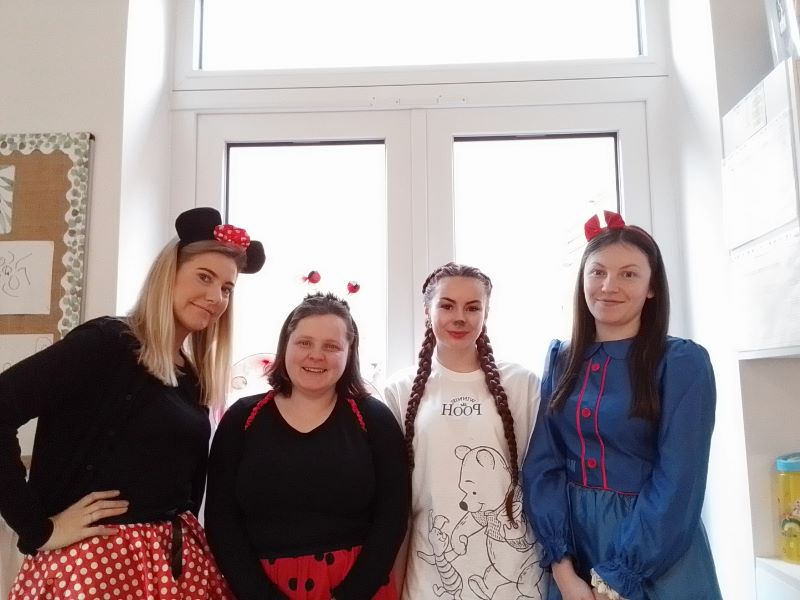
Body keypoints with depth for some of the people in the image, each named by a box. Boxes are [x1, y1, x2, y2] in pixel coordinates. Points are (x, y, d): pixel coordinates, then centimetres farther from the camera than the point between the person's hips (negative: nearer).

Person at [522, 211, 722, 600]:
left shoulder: (683, 362, -10)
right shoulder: (560, 361, 1)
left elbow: (677, 486, -15)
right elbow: (541, 465, -3)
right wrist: (563, 567, -12)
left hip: (659, 565, -3)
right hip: (571, 544, 4)